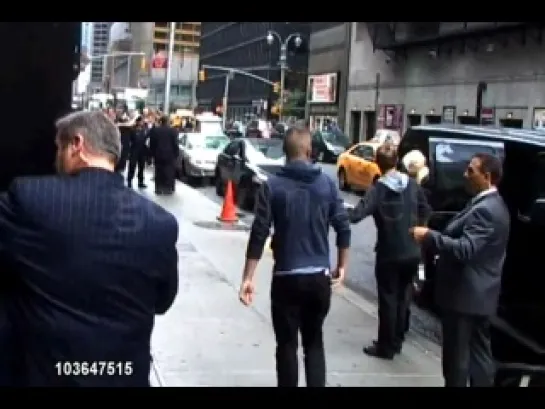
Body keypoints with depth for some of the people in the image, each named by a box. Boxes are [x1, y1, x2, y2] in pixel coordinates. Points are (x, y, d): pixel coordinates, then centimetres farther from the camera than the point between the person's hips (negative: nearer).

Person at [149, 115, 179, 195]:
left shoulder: (154, 130, 0)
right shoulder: (173, 131, -4)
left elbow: (152, 144, 2)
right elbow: (175, 144, -4)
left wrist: (152, 154, 10)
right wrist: (176, 154, 3)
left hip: (158, 155, 2)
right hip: (170, 155, -2)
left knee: (159, 173, 7)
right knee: (169, 173, 2)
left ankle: (159, 189, 8)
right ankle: (168, 189, 2)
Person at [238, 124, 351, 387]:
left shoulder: (272, 186, -7)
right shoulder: (327, 183, 1)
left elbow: (259, 235, -10)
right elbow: (343, 228, 1)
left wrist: (248, 278, -5)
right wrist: (341, 266, 14)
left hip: (286, 277, -2)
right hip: (319, 277, 3)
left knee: (287, 344, 10)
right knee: (314, 342, 18)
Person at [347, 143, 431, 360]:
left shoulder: (378, 189, -16)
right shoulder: (412, 184, 1)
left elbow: (358, 214, -27)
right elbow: (425, 210, 12)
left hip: (389, 255, -5)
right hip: (412, 253, 6)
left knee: (388, 300, 4)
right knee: (402, 297, 18)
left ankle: (386, 347, 11)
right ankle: (396, 341, 28)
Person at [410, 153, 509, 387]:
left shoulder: (484, 210, -21)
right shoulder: (493, 205, 11)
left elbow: (464, 249, -29)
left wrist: (429, 236, -24)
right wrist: (435, 239, 11)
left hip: (465, 295, -10)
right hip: (479, 294, 10)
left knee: (457, 357, 0)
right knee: (479, 353, 16)